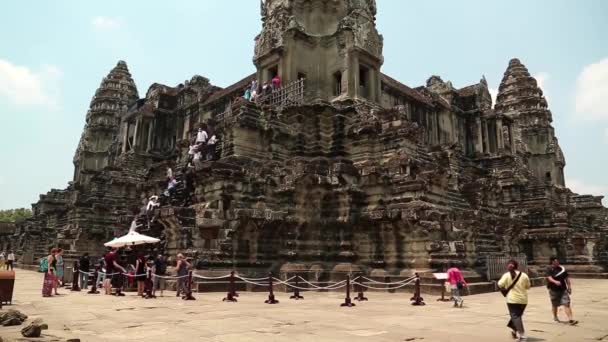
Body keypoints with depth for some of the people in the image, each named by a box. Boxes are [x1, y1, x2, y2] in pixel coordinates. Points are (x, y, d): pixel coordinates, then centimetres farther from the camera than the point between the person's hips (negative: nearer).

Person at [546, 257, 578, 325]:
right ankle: (555, 317, 32)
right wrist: (555, 282, -41)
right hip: (554, 290, -2)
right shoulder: (550, 270, -8)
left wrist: (569, 287, 10)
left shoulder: (562, 269, 5)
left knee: (566, 304, -8)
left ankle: (570, 319, -11)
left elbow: (567, 278, 14)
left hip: (563, 289, 2)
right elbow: (549, 278, -22)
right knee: (555, 304, 13)